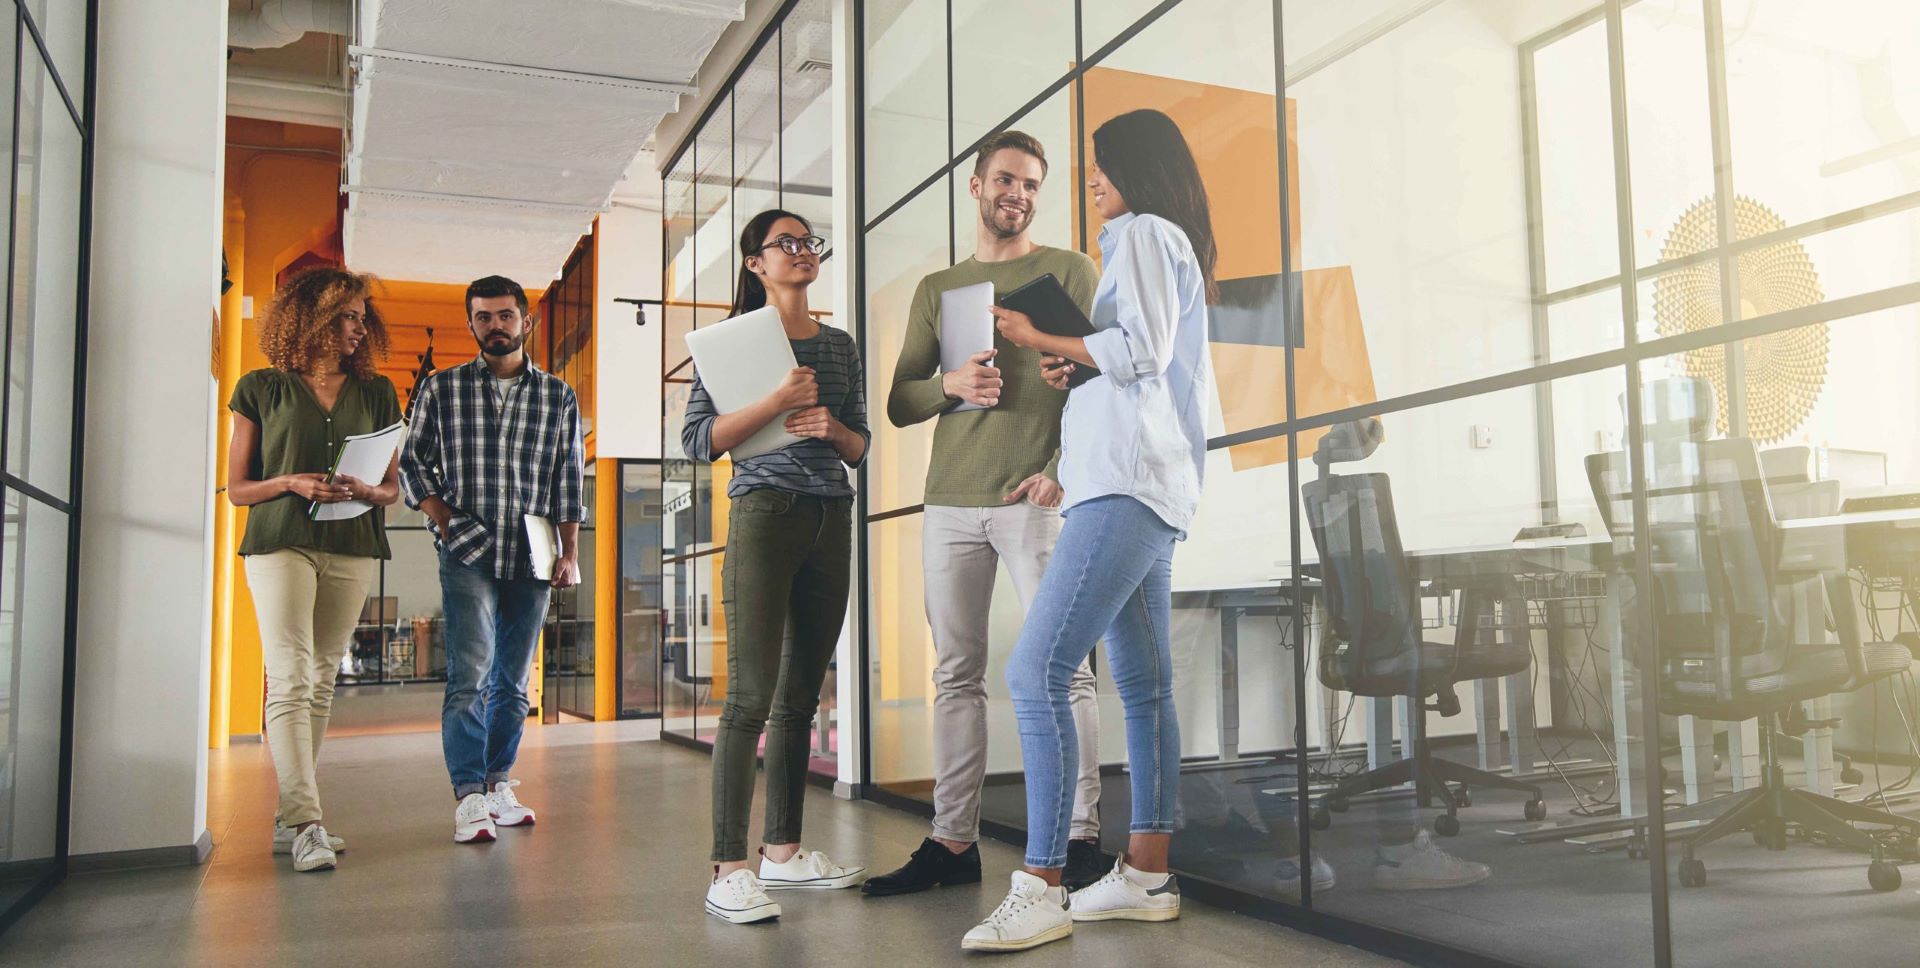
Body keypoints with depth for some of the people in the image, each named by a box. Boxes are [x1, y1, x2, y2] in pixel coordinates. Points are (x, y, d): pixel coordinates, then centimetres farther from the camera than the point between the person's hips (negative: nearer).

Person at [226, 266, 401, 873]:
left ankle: (289, 818, 13)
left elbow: (393, 488, 14)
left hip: (353, 550, 3)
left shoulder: (376, 394, 14)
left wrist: (368, 491, -8)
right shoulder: (263, 389, 6)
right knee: (289, 679, -13)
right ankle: (306, 826, -16)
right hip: (281, 543, -3)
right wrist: (293, 483, -12)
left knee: (322, 682, 5)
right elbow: (236, 488, 6)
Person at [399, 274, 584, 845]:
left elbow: (568, 482, 10)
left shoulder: (558, 397, 10)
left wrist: (570, 554, 4)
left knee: (514, 679, 8)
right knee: (471, 670, -14)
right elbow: (413, 462, 11)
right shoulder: (441, 389, 7)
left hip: (531, 558, 2)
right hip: (468, 553, -2)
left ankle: (500, 784, 18)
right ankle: (469, 798, -11)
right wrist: (444, 521, -3)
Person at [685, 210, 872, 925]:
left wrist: (833, 427, -2)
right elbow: (698, 439, -5)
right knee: (751, 696, -10)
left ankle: (783, 851, 17)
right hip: (765, 511, -5)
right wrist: (779, 401, -15)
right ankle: (728, 869, -7)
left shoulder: (841, 347, 17)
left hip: (831, 519, 5)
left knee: (801, 696, 8)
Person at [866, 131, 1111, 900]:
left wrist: (1066, 468, -13)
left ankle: (1080, 837, 1)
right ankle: (951, 843, 12)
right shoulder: (936, 289, 19)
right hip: (949, 503, 4)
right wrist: (950, 384, -7)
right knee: (956, 674, 6)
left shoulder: (1068, 271, 9)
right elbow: (899, 404, 14)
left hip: (1035, 498, -4)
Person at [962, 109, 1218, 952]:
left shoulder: (1146, 234, -1)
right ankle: (1146, 876, 13)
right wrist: (1072, 367, 14)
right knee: (1142, 684, 8)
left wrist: (1043, 340, -4)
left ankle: (1039, 891, -18)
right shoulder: (1164, 248, 28)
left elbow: (1142, 350, -14)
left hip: (1128, 484, -11)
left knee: (1035, 671, -18)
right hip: (1144, 491, 11)